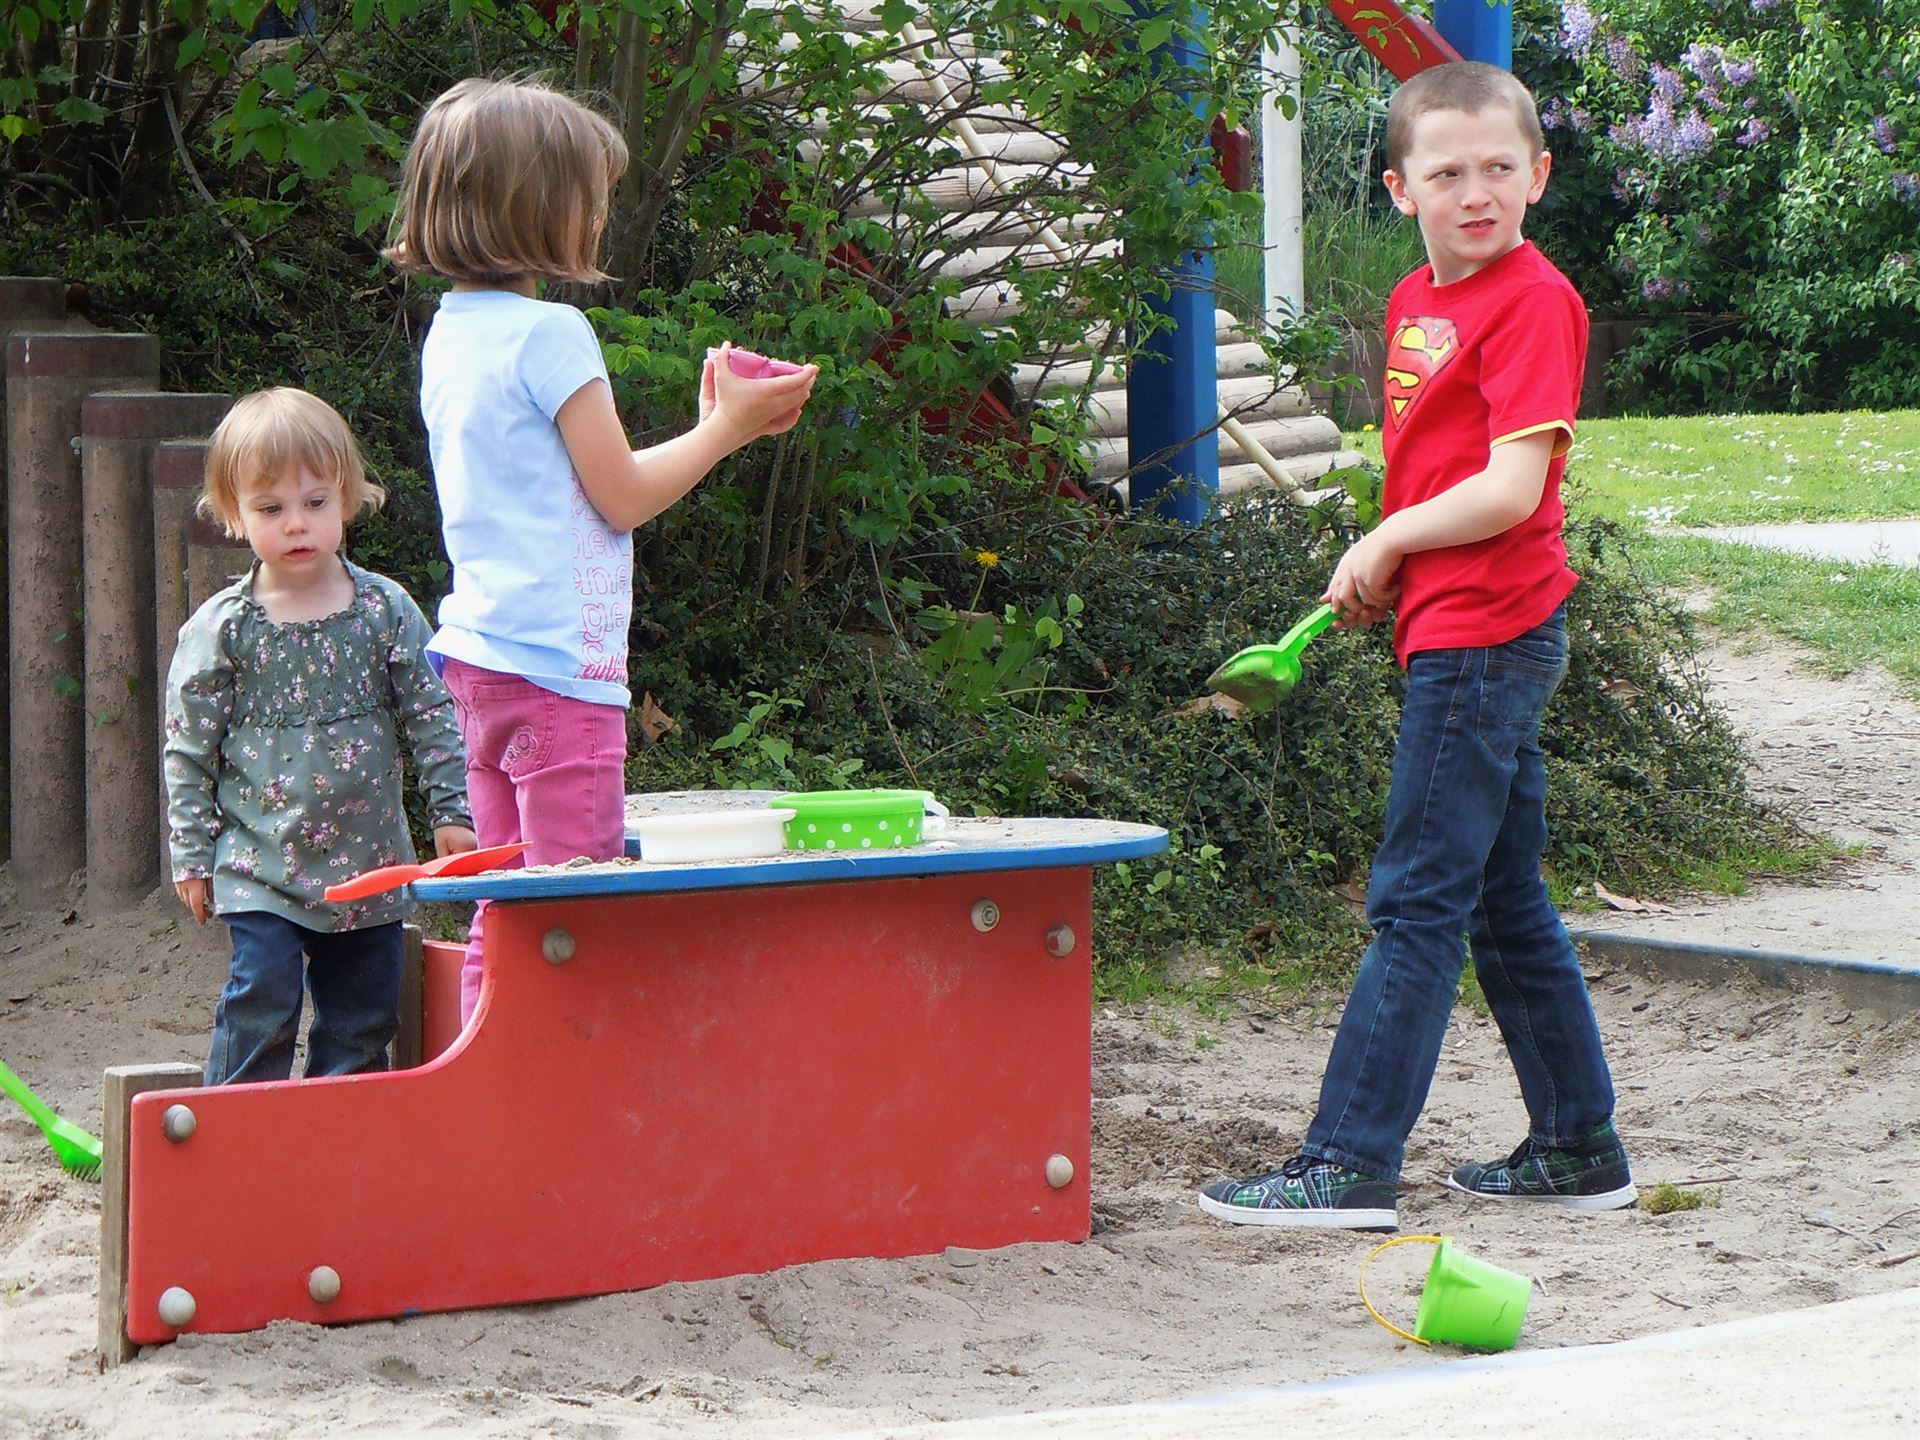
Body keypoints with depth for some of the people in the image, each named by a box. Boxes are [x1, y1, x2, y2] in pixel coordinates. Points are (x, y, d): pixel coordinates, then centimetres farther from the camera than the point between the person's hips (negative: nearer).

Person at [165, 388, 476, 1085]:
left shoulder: (387, 610, 1)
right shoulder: (220, 628, -4)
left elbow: (432, 716, 6)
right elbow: (188, 749, 1)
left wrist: (452, 811, 1)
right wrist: (191, 856, 0)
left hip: (369, 863, 3)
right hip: (260, 867, -3)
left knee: (364, 1014, 8)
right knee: (260, 1004, -11)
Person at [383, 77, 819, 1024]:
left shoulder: (452, 332, 14)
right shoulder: (548, 332, -13)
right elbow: (622, 496, -10)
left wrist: (714, 424, 19)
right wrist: (725, 427, 3)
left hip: (482, 653, 9)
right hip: (560, 661, -9)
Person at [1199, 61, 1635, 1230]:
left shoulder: (1533, 302, -13)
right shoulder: (1417, 302, 13)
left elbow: (1510, 490, -20)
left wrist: (1385, 542, -8)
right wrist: (1376, 579, 5)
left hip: (1488, 636, -9)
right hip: (1453, 634, 9)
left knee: (1419, 900, -8)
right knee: (1504, 903, 14)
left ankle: (1352, 1163, -6)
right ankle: (1579, 1147, 22)